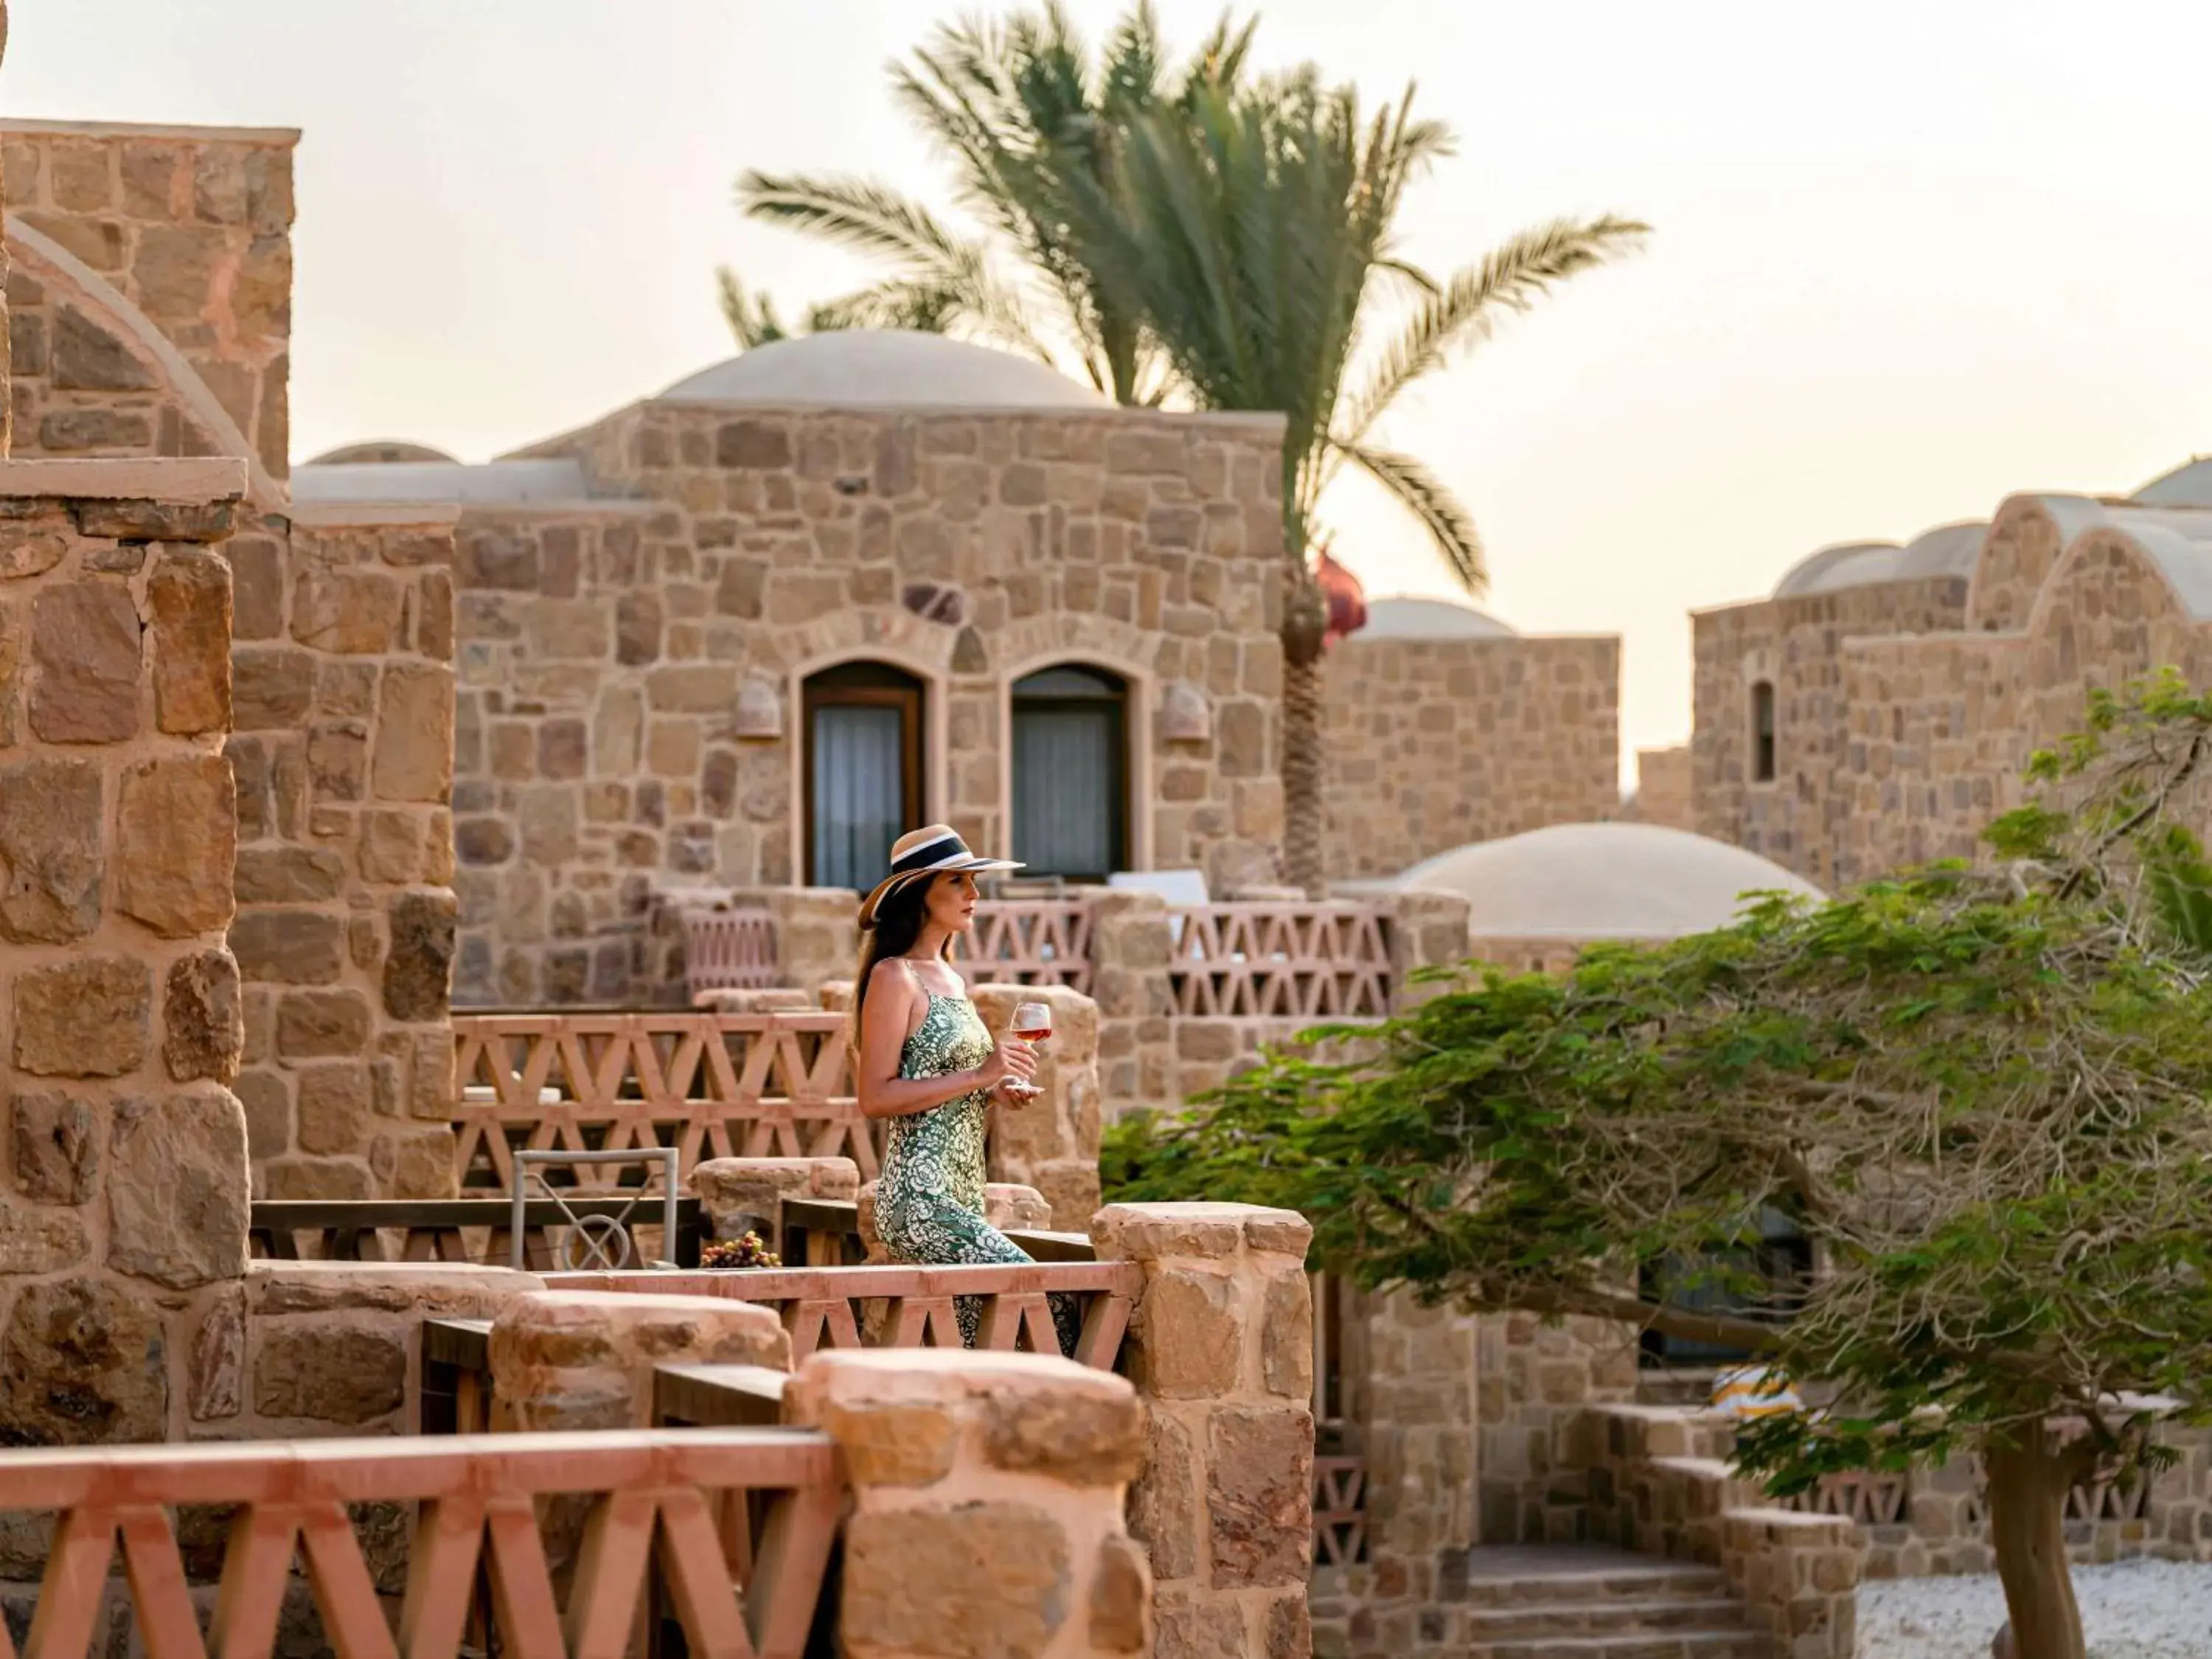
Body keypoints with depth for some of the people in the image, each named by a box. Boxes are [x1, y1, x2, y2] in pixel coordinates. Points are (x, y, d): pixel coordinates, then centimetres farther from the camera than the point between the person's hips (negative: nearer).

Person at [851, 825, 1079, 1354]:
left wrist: (997, 1093, 9)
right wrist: (978, 1076, -17)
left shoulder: (951, 979, 19)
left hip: (963, 1197, 9)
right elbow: (874, 1097, -15)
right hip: (919, 1197, -9)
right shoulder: (894, 977, -7)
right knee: (1046, 1299, -20)